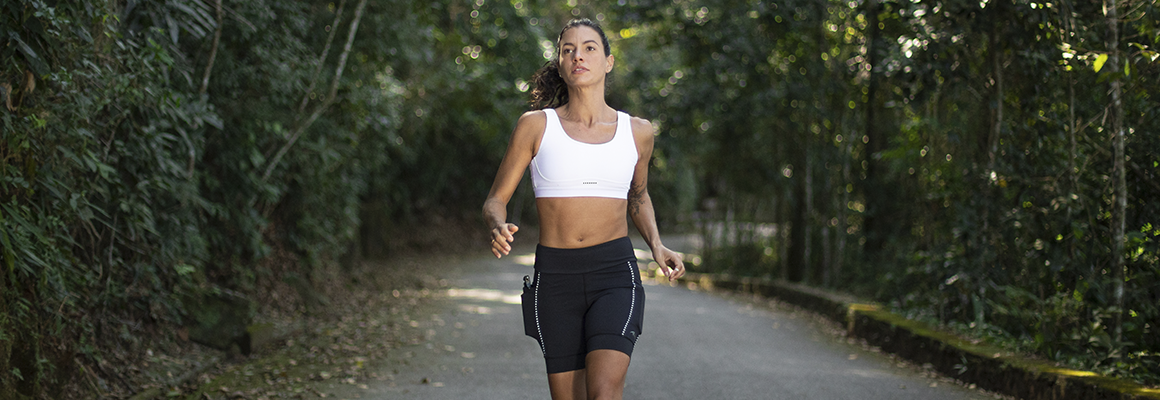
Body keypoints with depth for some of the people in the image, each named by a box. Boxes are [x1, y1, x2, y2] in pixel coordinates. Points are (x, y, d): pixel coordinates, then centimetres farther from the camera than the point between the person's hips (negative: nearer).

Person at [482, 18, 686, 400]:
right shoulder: (536, 125, 1)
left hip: (615, 273, 0)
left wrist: (656, 245, 7)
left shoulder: (637, 131, 6)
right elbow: (495, 200, 4)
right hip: (555, 278, 0)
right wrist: (499, 228, -19)